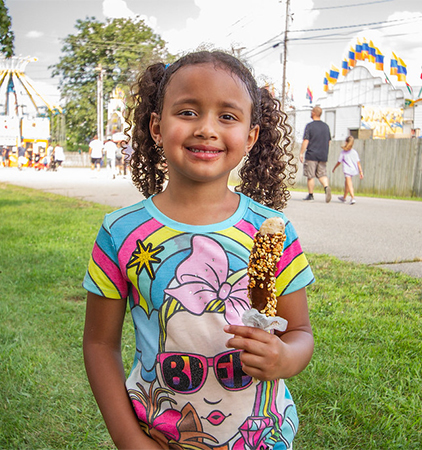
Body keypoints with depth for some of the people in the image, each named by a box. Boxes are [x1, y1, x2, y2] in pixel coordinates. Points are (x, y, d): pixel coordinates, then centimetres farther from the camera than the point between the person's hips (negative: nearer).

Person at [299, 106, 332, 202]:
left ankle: (310, 195, 9)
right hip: (323, 155, 5)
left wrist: (301, 153, -6)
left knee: (310, 176, 4)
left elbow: (306, 141, -11)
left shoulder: (309, 126, -7)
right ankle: (326, 186, -19)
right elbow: (329, 141, 15)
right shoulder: (326, 126, 10)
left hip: (311, 155, -5)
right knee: (322, 174, 8)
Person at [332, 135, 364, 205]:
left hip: (347, 170, -5)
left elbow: (339, 162, 1)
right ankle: (344, 197, 37)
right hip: (354, 170, 5)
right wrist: (361, 172, 4)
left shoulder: (343, 152, -5)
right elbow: (358, 162, 1)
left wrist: (334, 168, 17)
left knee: (349, 184, -11)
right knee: (346, 183, 22)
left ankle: (353, 198, -27)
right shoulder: (354, 152, 4)